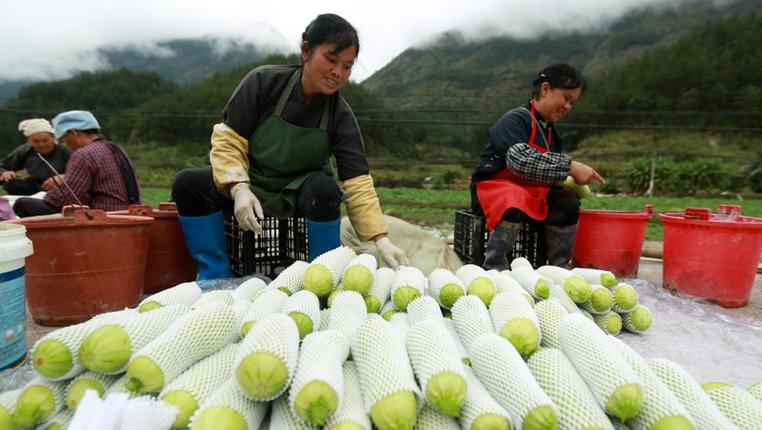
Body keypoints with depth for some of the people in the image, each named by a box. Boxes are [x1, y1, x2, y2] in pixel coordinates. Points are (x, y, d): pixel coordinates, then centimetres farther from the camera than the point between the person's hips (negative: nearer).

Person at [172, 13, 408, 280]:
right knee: (188, 184, -23)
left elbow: (358, 183, -20)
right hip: (249, 187, 1)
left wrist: (382, 240, -30)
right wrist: (239, 188, -27)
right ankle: (216, 279, -10)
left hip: (300, 195, -1)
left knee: (325, 189, -34)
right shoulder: (264, 82, -15)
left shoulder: (341, 116, -15)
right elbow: (228, 139, -11)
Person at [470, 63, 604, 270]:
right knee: (516, 205, -38)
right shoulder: (515, 119, -12)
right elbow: (520, 161, -29)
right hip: (493, 186, -7)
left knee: (567, 203, -18)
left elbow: (549, 171, 18)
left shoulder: (551, 133, 16)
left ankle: (560, 268, -6)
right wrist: (569, 167, -30)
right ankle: (493, 269, -25)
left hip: (533, 190, 7)